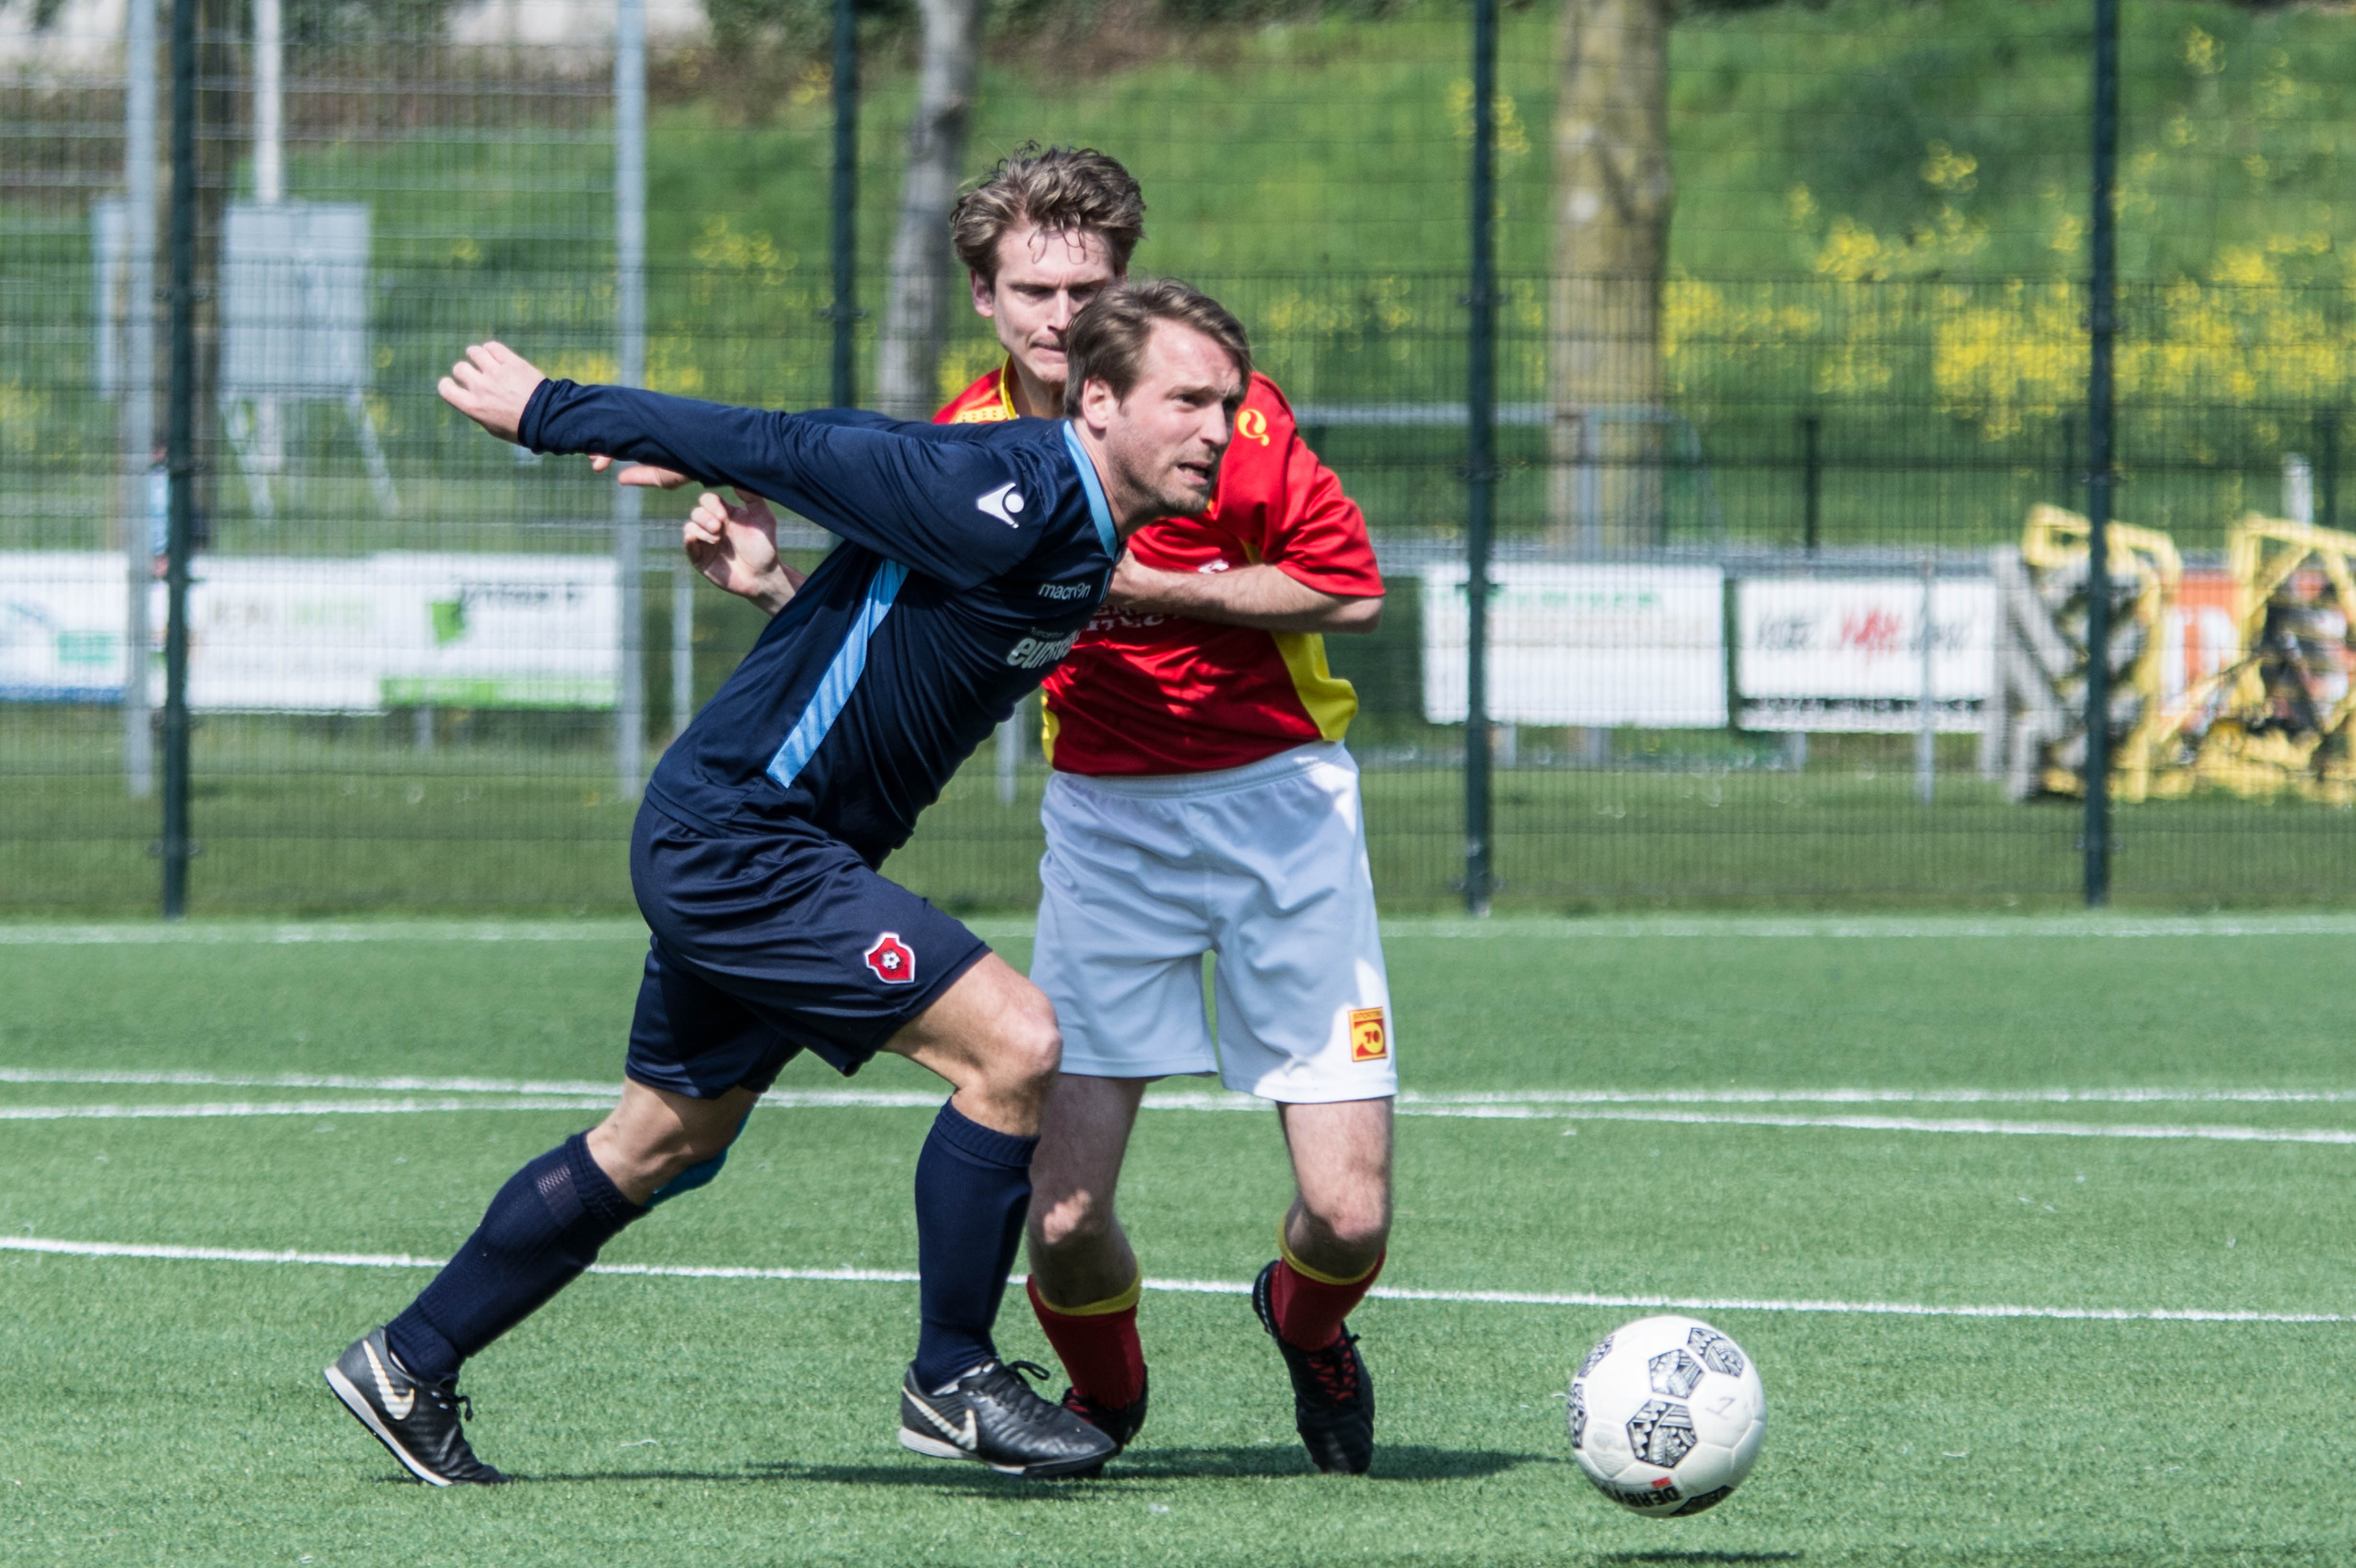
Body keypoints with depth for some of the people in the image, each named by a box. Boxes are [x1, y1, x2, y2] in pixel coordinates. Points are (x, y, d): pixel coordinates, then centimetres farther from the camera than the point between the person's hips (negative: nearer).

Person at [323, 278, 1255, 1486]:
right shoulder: (1008, 501, -24)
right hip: (739, 843, -11)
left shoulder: (1081, 528, 6)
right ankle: (952, 1383, -3)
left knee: (664, 1144, 20)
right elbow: (787, 450, -18)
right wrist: (550, 412, -12)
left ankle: (408, 1365, 32)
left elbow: (843, 449, 19)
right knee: (1012, 1045, -16)